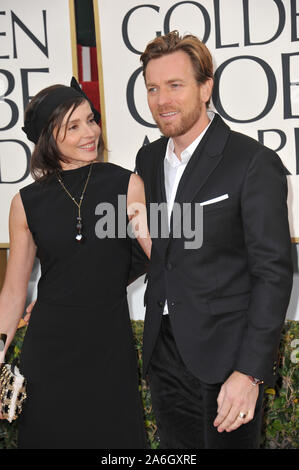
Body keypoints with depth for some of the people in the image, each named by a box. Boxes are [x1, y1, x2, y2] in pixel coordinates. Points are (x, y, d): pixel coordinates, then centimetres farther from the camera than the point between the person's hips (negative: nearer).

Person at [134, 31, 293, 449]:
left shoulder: (254, 163, -13)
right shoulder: (148, 159, 8)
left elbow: (273, 273, -14)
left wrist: (251, 371, -19)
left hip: (225, 357, -6)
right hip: (164, 353, 6)